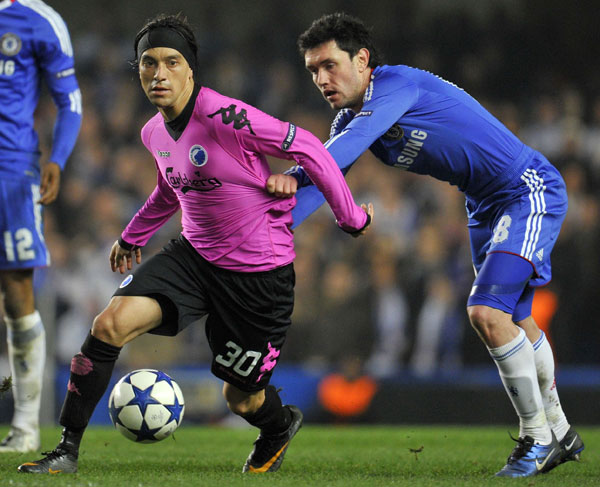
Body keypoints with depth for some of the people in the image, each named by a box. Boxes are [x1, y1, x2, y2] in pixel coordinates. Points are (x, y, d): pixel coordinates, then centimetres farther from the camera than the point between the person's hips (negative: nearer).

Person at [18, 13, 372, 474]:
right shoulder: (154, 133, 3)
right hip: (193, 256, 6)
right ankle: (67, 451, -8)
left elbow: (307, 148, -17)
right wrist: (133, 236, 36)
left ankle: (279, 427, 44)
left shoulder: (224, 116, -23)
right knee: (109, 325, -16)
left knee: (241, 398, 5)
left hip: (259, 271, -6)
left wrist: (351, 216, -9)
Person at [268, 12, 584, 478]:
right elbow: (322, 179, -8)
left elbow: (353, 141, -40)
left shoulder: (398, 83, -24)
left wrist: (294, 175, -53)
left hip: (532, 190, -10)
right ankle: (560, 433, 35)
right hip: (486, 207, 10)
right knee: (516, 323, 18)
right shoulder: (350, 120, 2)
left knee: (487, 313, -19)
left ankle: (538, 436, -6)